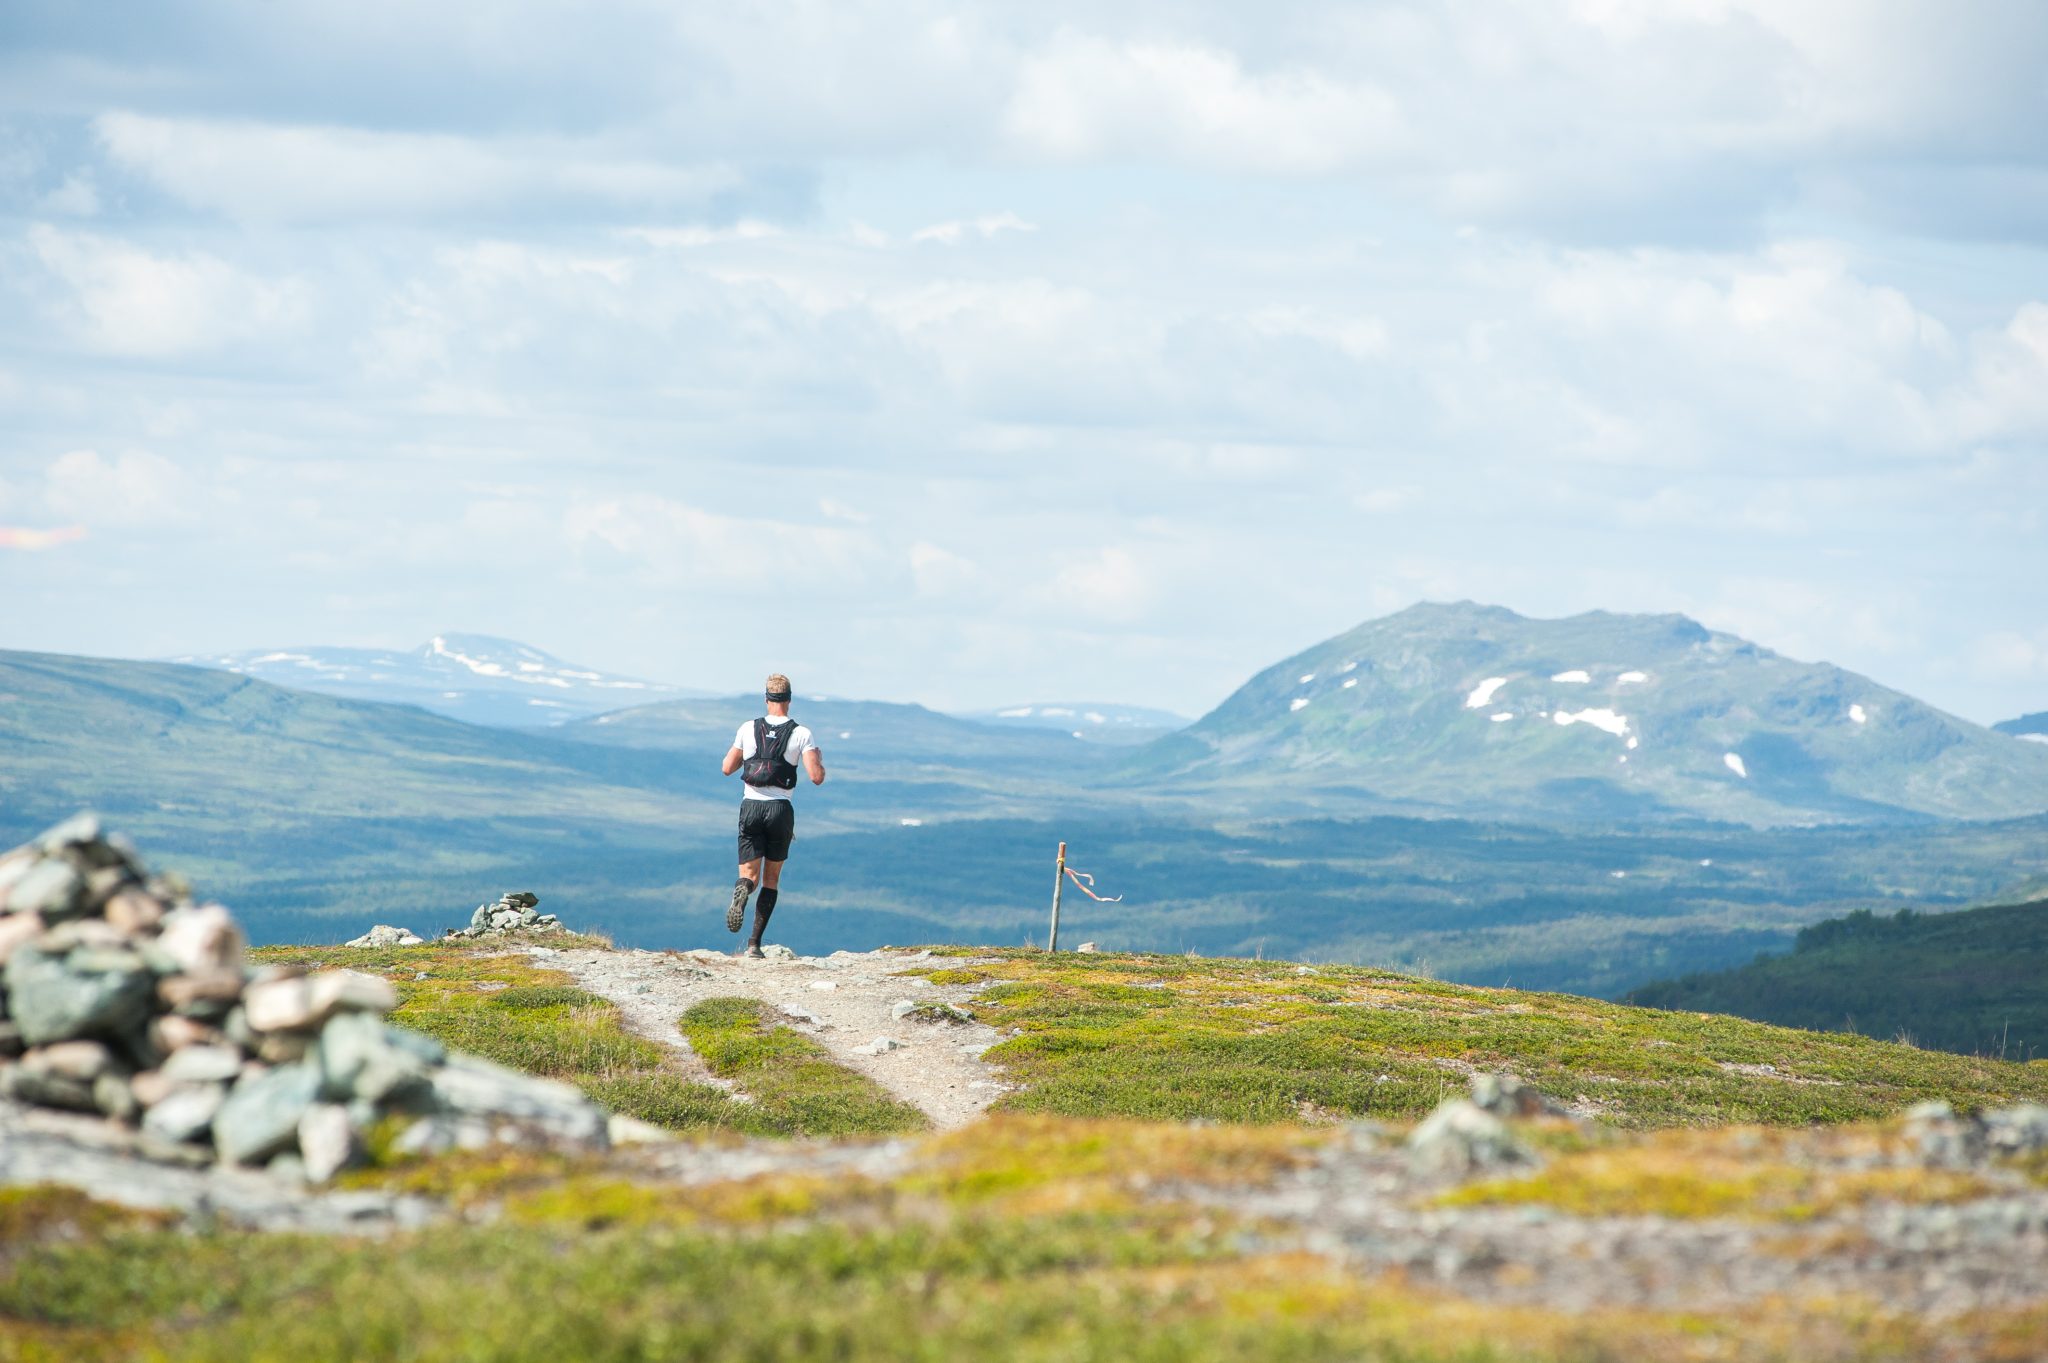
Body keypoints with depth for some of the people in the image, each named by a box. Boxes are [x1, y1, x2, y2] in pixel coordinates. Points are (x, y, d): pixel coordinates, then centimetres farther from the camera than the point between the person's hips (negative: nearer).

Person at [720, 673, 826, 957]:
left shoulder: (748, 729, 3)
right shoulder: (801, 734, -2)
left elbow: (728, 768, 10)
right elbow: (817, 777, -8)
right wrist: (819, 760, 14)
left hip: (751, 806, 1)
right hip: (780, 808, -1)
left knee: (750, 874, 3)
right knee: (772, 878, 14)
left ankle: (741, 894, -36)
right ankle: (754, 944, 8)